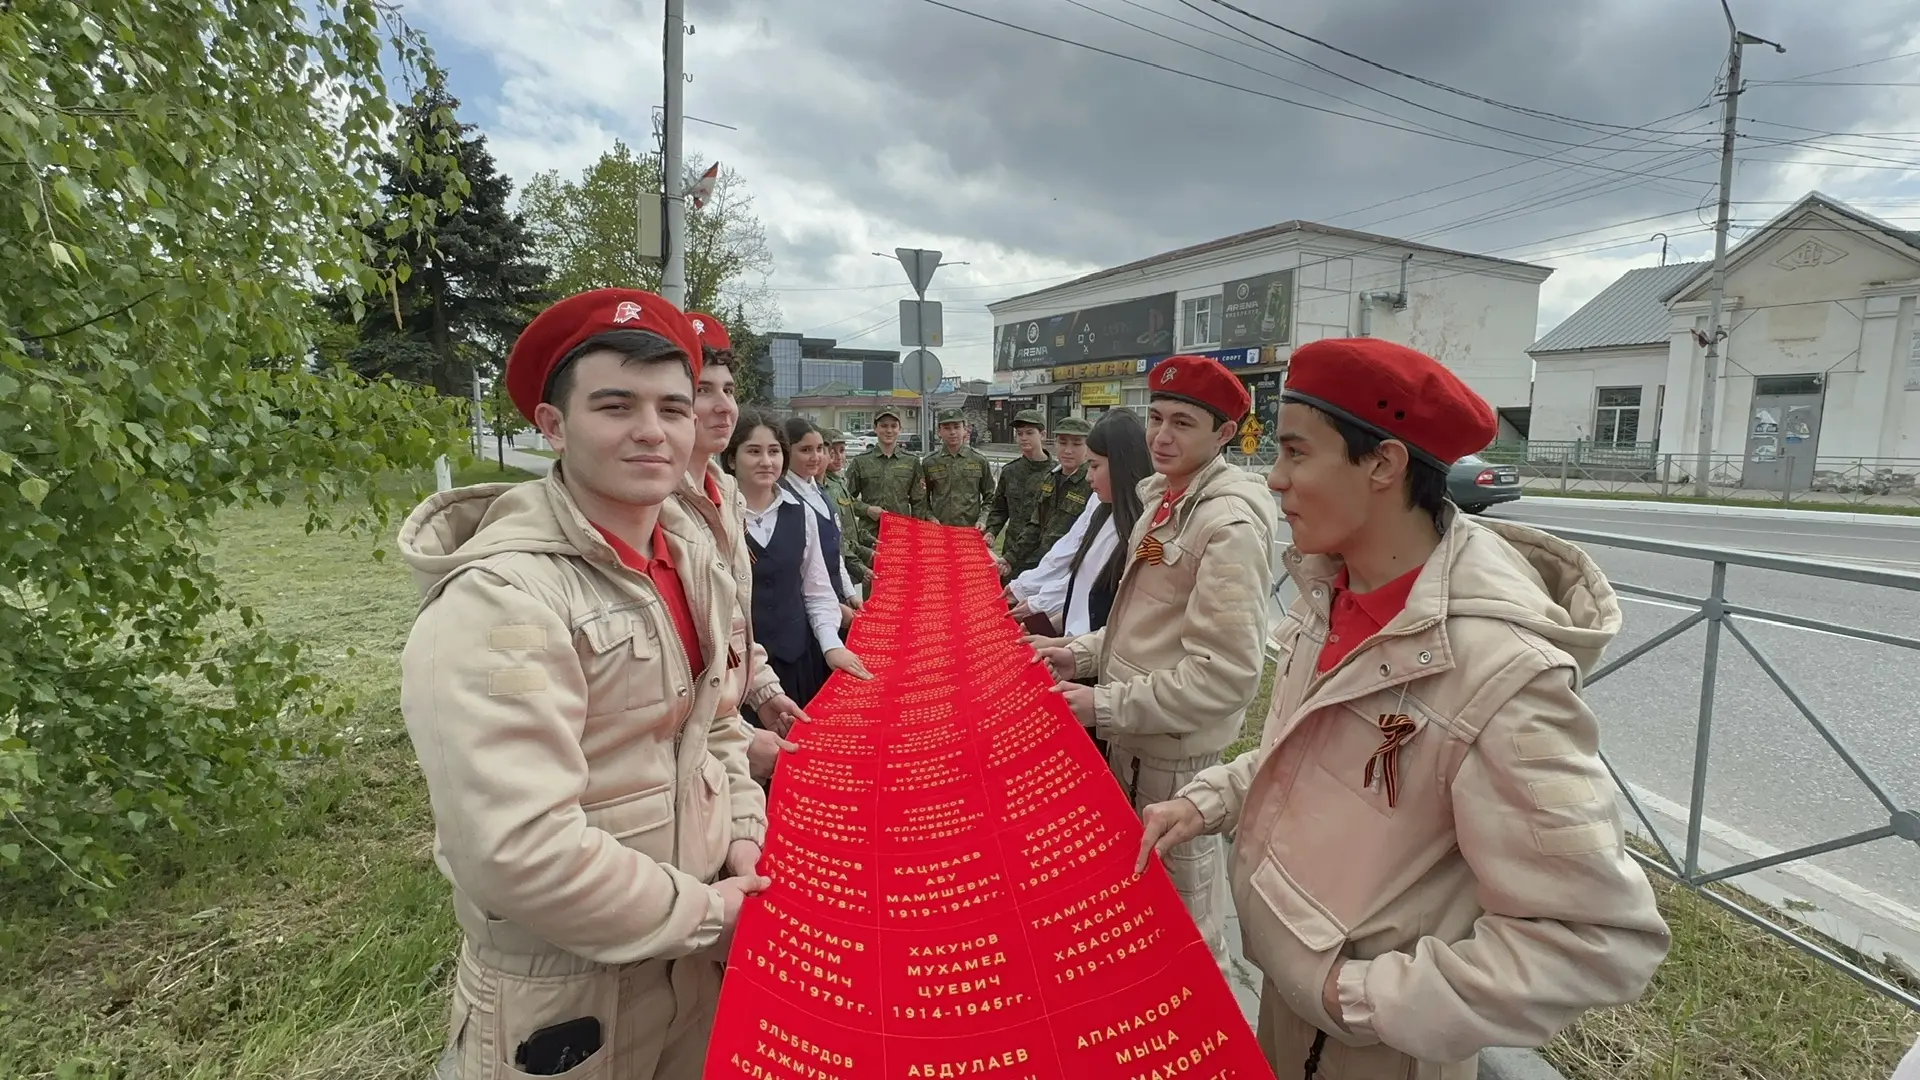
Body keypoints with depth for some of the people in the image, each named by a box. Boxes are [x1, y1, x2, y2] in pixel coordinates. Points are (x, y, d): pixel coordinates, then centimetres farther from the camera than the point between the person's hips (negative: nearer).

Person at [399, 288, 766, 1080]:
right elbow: (517, 851, -29)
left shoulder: (693, 551, -2)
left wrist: (743, 829, -3)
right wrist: (701, 910, -18)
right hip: (562, 995, -6)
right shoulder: (499, 600, -25)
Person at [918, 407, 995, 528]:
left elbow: (990, 498, 10)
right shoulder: (929, 462, 6)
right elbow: (922, 499, 12)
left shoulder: (979, 460, 6)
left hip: (971, 529, 0)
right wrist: (930, 517, -5)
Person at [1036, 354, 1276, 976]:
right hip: (1133, 735, 9)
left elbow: (1225, 675, -26)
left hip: (1178, 752, -9)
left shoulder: (1230, 523, -23)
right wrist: (1084, 654, 4)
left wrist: (1106, 704, -22)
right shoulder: (1161, 494, 6)